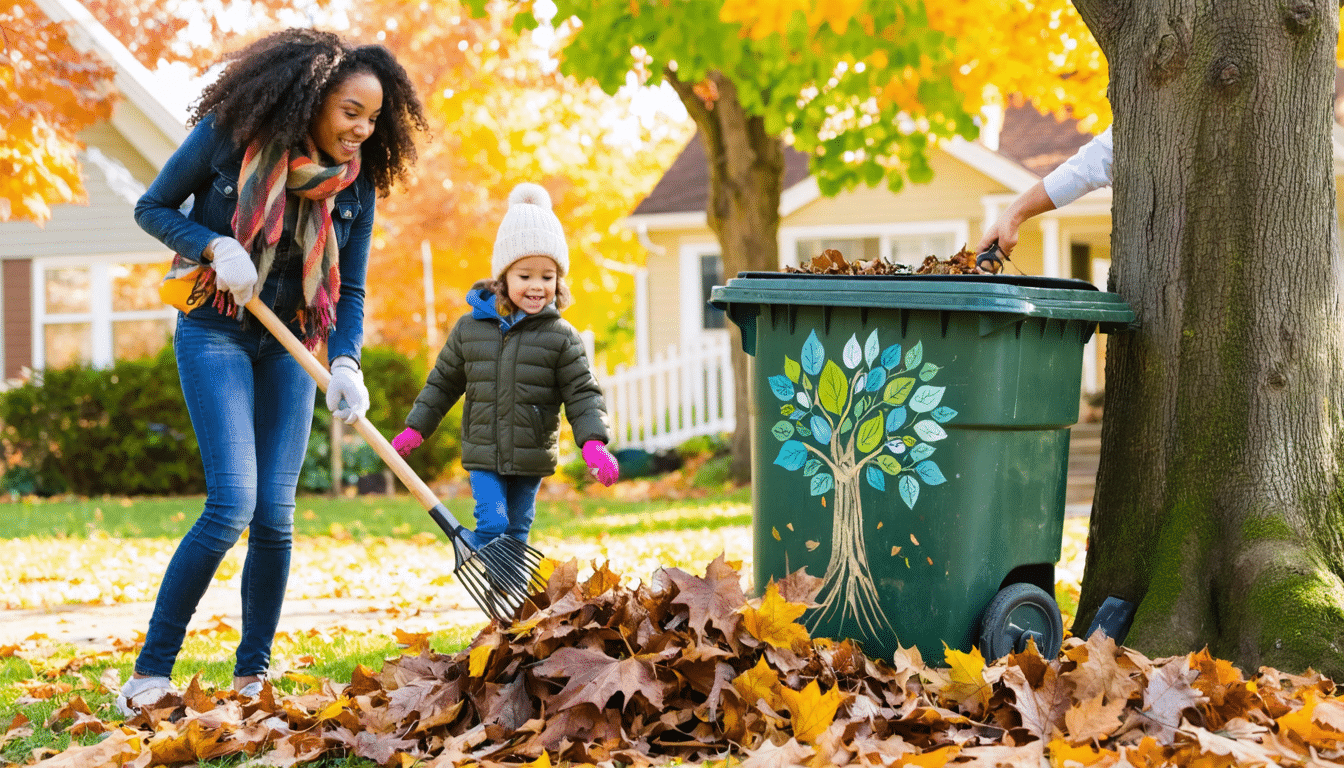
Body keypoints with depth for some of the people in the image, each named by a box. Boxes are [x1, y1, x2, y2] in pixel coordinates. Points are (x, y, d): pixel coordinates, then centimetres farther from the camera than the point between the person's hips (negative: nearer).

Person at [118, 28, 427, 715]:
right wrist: (214, 246, -20)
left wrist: (345, 362, -16)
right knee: (233, 505, -17)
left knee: (275, 515, -2)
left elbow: (350, 292, 2)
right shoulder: (228, 135, -13)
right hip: (215, 333, -4)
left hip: (290, 347, 4)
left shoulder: (355, 183, -2)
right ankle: (150, 672, -8)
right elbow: (152, 207, -3)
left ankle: (252, 676, 12)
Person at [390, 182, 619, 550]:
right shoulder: (470, 328, -1)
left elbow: (582, 393, -5)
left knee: (517, 533, 10)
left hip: (531, 460, 0)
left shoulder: (561, 337, -5)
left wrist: (593, 443, -20)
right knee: (492, 525, -13)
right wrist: (415, 428, 11)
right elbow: (443, 382, 12)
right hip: (483, 454, 0)